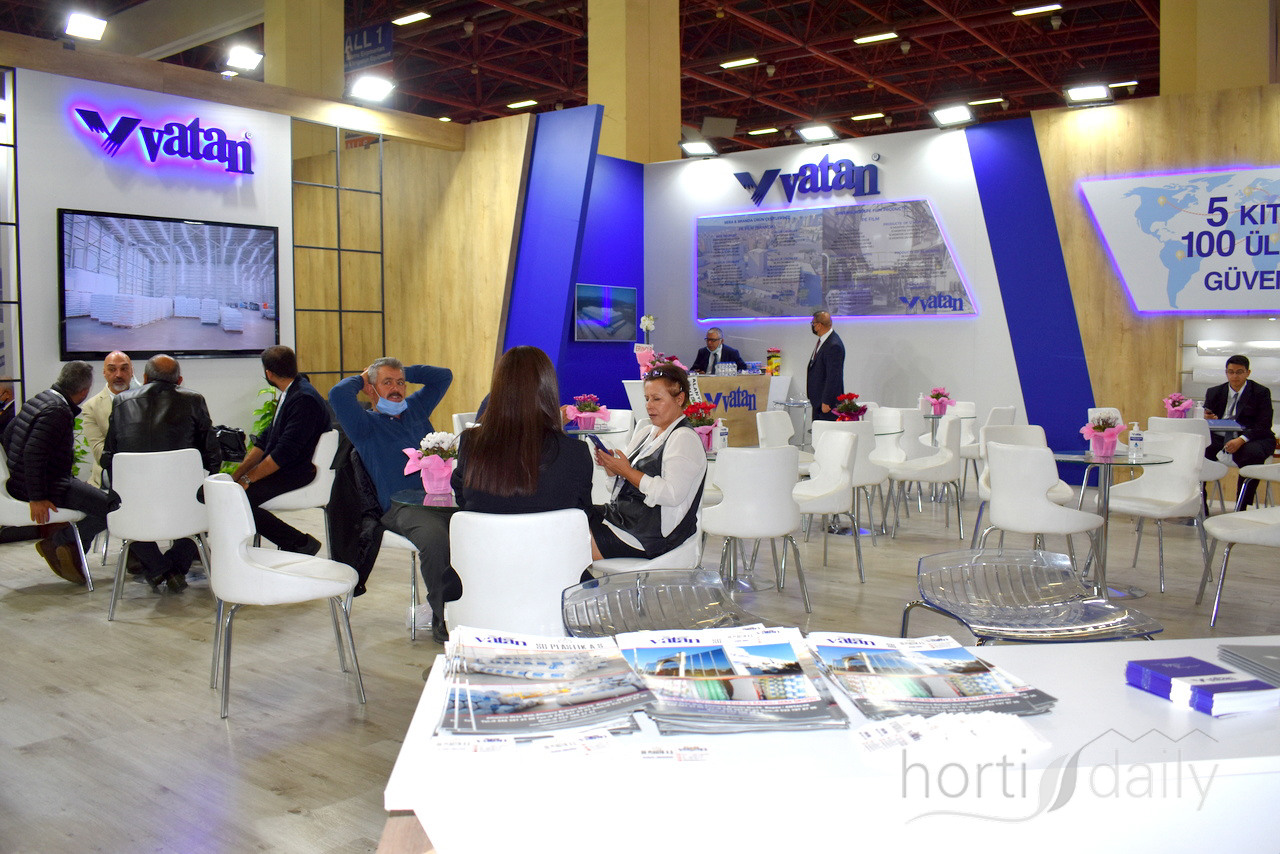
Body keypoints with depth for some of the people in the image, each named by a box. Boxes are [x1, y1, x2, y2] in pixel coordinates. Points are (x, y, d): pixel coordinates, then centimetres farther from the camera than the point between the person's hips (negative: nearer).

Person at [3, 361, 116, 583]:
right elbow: (33, 453, -29)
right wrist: (37, 498, -27)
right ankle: (57, 541, -1)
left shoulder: (39, 399, 9)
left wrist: (16, 467, 33)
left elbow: (8, 432, 22)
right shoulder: (58, 411, -21)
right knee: (111, 507, -16)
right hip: (46, 486, -11)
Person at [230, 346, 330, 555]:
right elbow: (265, 441, 15)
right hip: (280, 469, 10)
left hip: (298, 474, -10)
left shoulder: (304, 399, -18)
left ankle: (302, 544, -13)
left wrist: (247, 479, -16)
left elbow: (285, 452, -21)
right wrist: (236, 475, 6)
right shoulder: (288, 395, 14)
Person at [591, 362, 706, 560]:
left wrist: (626, 471, -17)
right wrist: (610, 465, -2)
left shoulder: (684, 439, -9)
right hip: (622, 513, 9)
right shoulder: (644, 434, 17)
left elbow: (672, 495, -21)